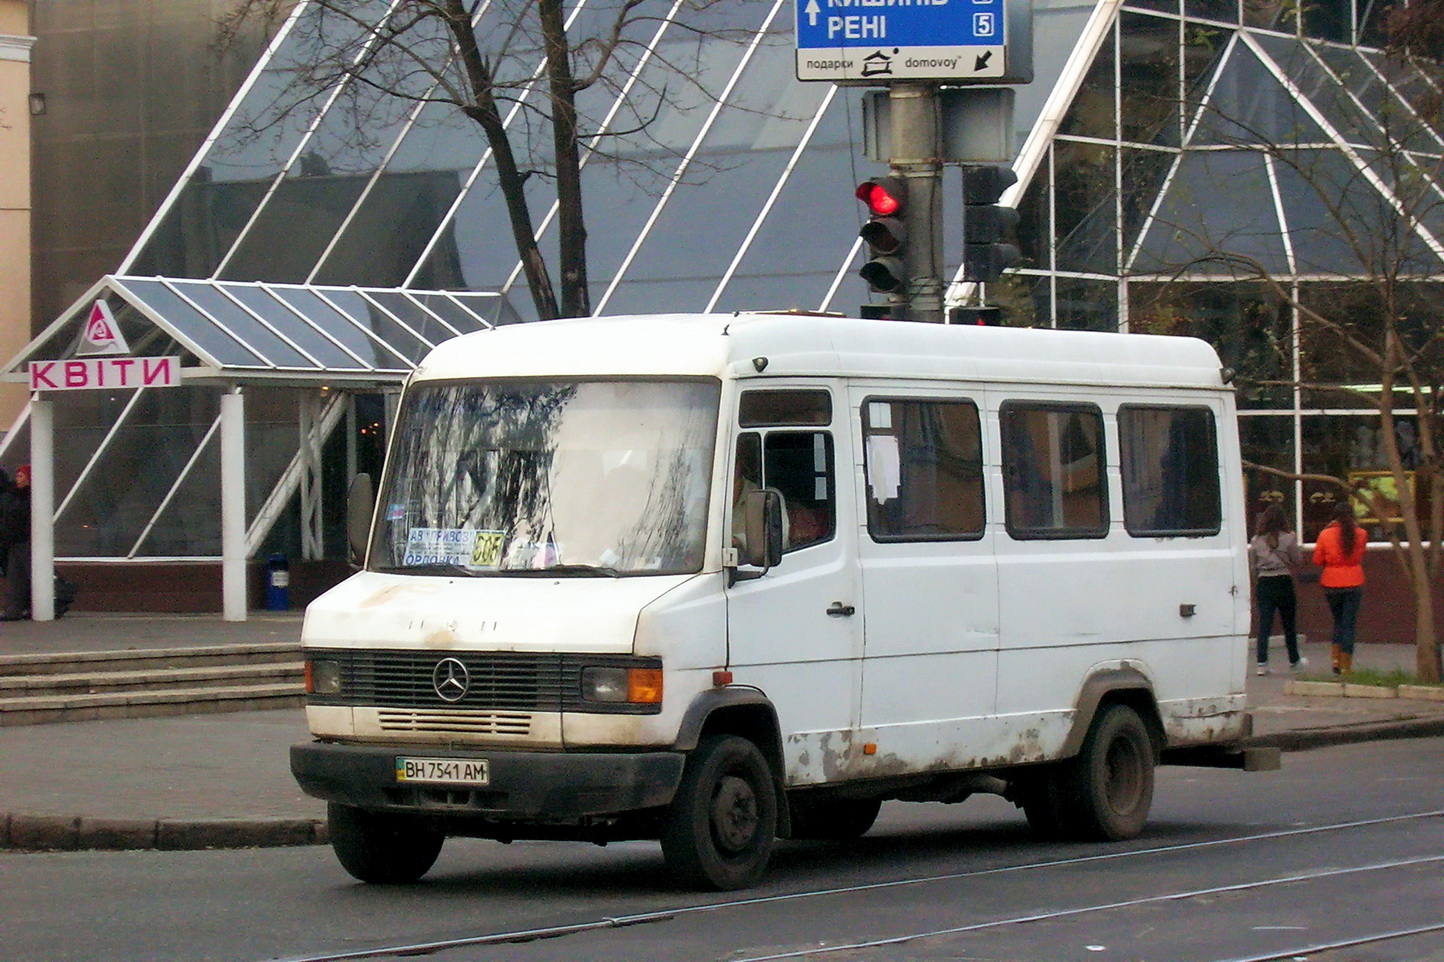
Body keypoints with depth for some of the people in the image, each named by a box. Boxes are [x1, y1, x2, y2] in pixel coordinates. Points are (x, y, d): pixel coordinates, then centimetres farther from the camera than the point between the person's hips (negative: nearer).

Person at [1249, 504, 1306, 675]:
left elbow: (1252, 565, 7)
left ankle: (1262, 663, -10)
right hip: (1284, 582, -2)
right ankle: (1294, 660, 27)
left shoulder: (1256, 541, 1)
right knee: (1289, 623, 13)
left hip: (1263, 583, 2)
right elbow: (1297, 561, 0)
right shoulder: (1288, 539, -7)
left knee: (1264, 623, 0)